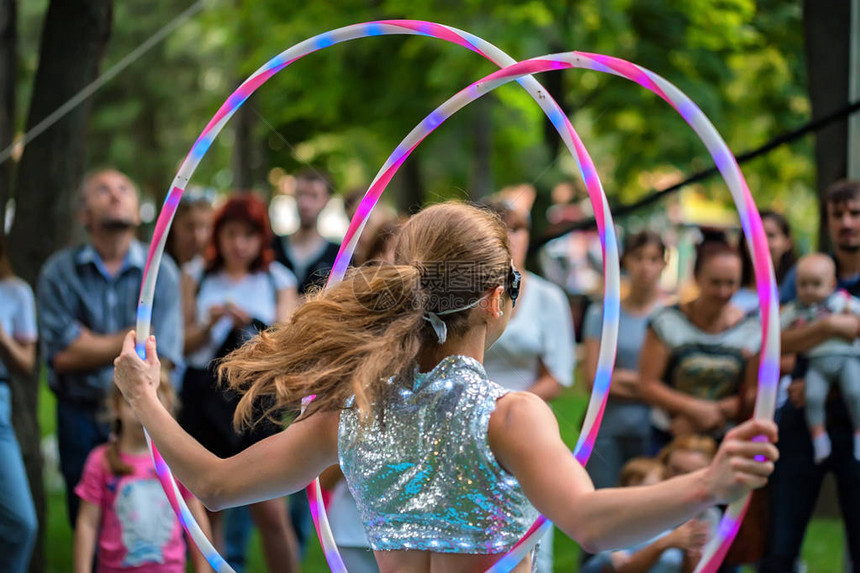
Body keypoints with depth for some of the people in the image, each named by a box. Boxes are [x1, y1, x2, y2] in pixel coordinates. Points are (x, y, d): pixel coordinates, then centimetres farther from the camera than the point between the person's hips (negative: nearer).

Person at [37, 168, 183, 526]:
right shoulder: (59, 272, 2)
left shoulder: (161, 272, 2)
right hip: (81, 419, 0)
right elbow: (62, 355, -8)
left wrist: (91, 345, -11)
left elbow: (163, 359, -7)